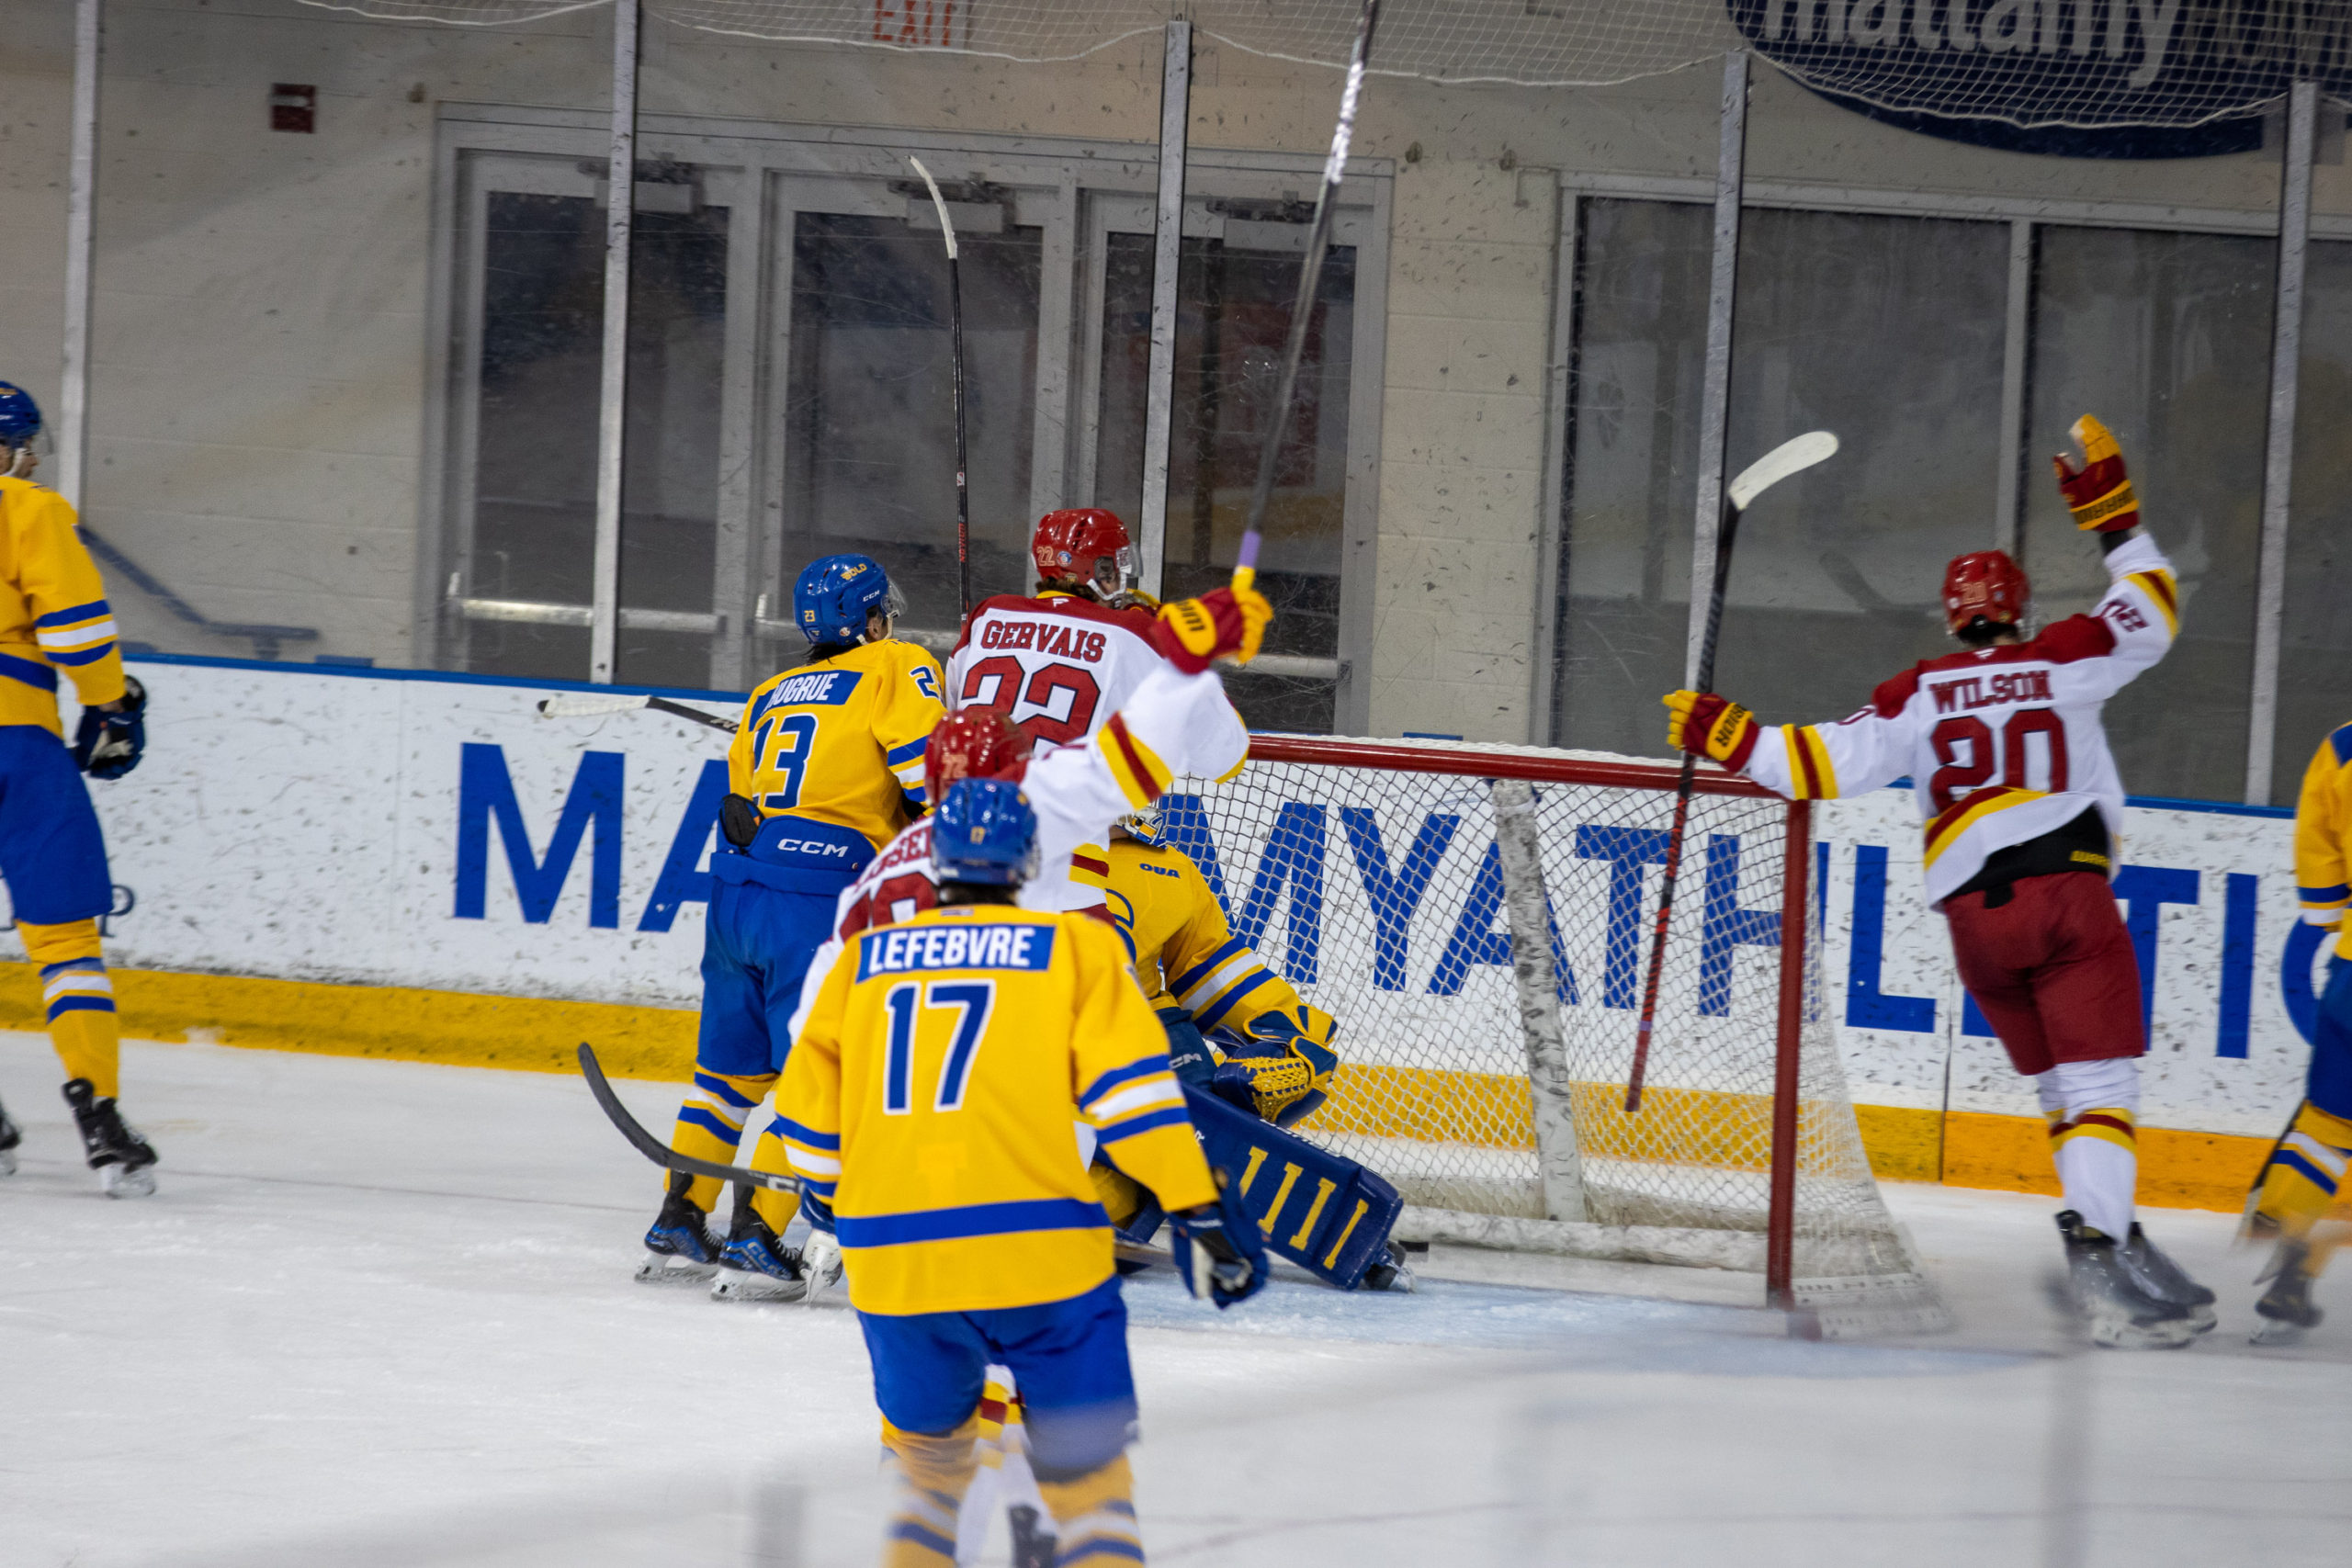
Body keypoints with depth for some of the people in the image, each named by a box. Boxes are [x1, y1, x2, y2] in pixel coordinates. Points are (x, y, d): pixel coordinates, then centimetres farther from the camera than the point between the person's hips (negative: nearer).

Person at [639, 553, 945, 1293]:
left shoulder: (769, 696, 24)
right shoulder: (894, 669, 5)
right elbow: (931, 769, -6)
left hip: (736, 883, 7)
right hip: (818, 896, -7)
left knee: (732, 1062, 18)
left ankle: (678, 1228, 22)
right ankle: (752, 1240, -10)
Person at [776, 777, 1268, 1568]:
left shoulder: (863, 959, 14)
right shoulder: (1076, 945, 6)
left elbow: (809, 1094, 16)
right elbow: (1128, 1087, -2)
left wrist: (825, 1189, 34)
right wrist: (1198, 1208, -2)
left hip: (892, 1255, 3)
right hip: (1041, 1249, -3)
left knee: (929, 1444, 26)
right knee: (1086, 1467, 7)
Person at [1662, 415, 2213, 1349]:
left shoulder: (1921, 695, 8)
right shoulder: (2061, 664, 6)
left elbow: (1831, 763, 2)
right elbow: (2148, 616, 20)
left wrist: (1727, 737, 13)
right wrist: (2112, 513, 26)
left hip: (1975, 913, 3)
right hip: (2068, 891, -3)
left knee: (2059, 1086, 15)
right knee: (2099, 1086, -10)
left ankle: (2120, 1249, 10)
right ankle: (2098, 1249, -29)